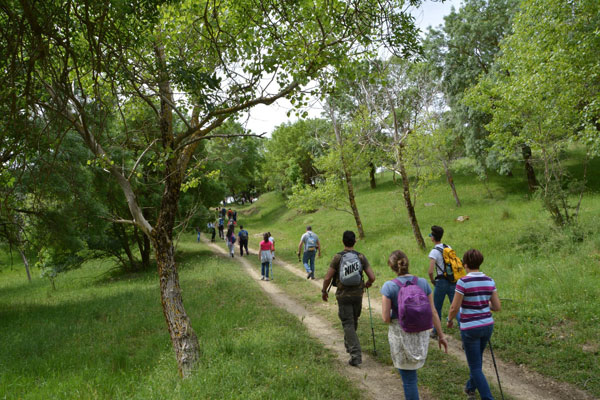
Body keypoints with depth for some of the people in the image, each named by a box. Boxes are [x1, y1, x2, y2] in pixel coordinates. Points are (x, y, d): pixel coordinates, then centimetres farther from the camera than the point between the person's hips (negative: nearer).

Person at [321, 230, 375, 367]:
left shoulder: (337, 257, -10)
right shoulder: (361, 257, -4)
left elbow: (327, 278, -10)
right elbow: (372, 277, -5)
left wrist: (324, 291, 6)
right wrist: (367, 284, 17)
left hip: (343, 295, -3)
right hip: (357, 295, 3)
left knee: (348, 324, 1)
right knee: (354, 321, 22)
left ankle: (356, 355, -8)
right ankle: (348, 344, 43)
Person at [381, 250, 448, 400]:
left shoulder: (389, 286, -16)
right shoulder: (423, 283, -6)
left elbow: (386, 318, -15)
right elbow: (433, 312, -1)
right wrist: (441, 335, 9)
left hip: (400, 335, -4)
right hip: (421, 334, 4)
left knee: (408, 378, 10)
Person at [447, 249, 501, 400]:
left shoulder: (463, 282, -20)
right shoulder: (489, 281, -4)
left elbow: (454, 308, -18)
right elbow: (497, 307, 1)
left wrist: (450, 320, 2)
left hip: (470, 329, -6)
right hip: (487, 326, 6)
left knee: (475, 367, 7)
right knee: (476, 359, 28)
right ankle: (470, 388, 47)